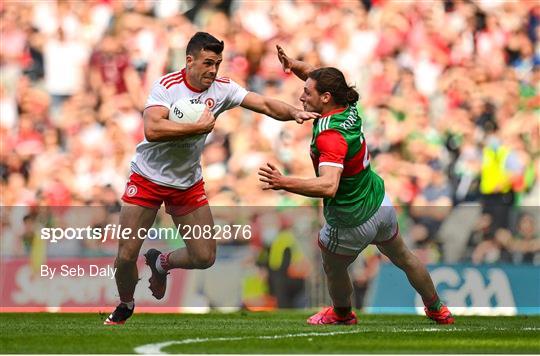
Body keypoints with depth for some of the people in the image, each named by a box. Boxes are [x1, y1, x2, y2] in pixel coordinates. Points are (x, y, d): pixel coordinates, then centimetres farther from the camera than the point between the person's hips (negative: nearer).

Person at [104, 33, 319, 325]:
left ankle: (161, 263, 32)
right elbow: (152, 130, -35)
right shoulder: (167, 85, -21)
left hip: (188, 183, 4)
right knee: (127, 255, -7)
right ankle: (125, 306, 23)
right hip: (148, 178, -4)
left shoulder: (221, 89, -7)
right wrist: (200, 127, -31)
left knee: (204, 257, -1)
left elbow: (264, 104, -12)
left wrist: (294, 113, -30)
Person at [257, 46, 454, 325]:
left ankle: (342, 313, 50)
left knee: (334, 270, 24)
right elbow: (314, 75, 10)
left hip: (351, 223, -8)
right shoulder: (348, 108, -8)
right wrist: (293, 65, -9)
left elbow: (328, 186, -47)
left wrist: (284, 183, -57)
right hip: (380, 205, 8)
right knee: (403, 258, 30)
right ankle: (436, 310, 47)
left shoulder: (330, 136, -33)